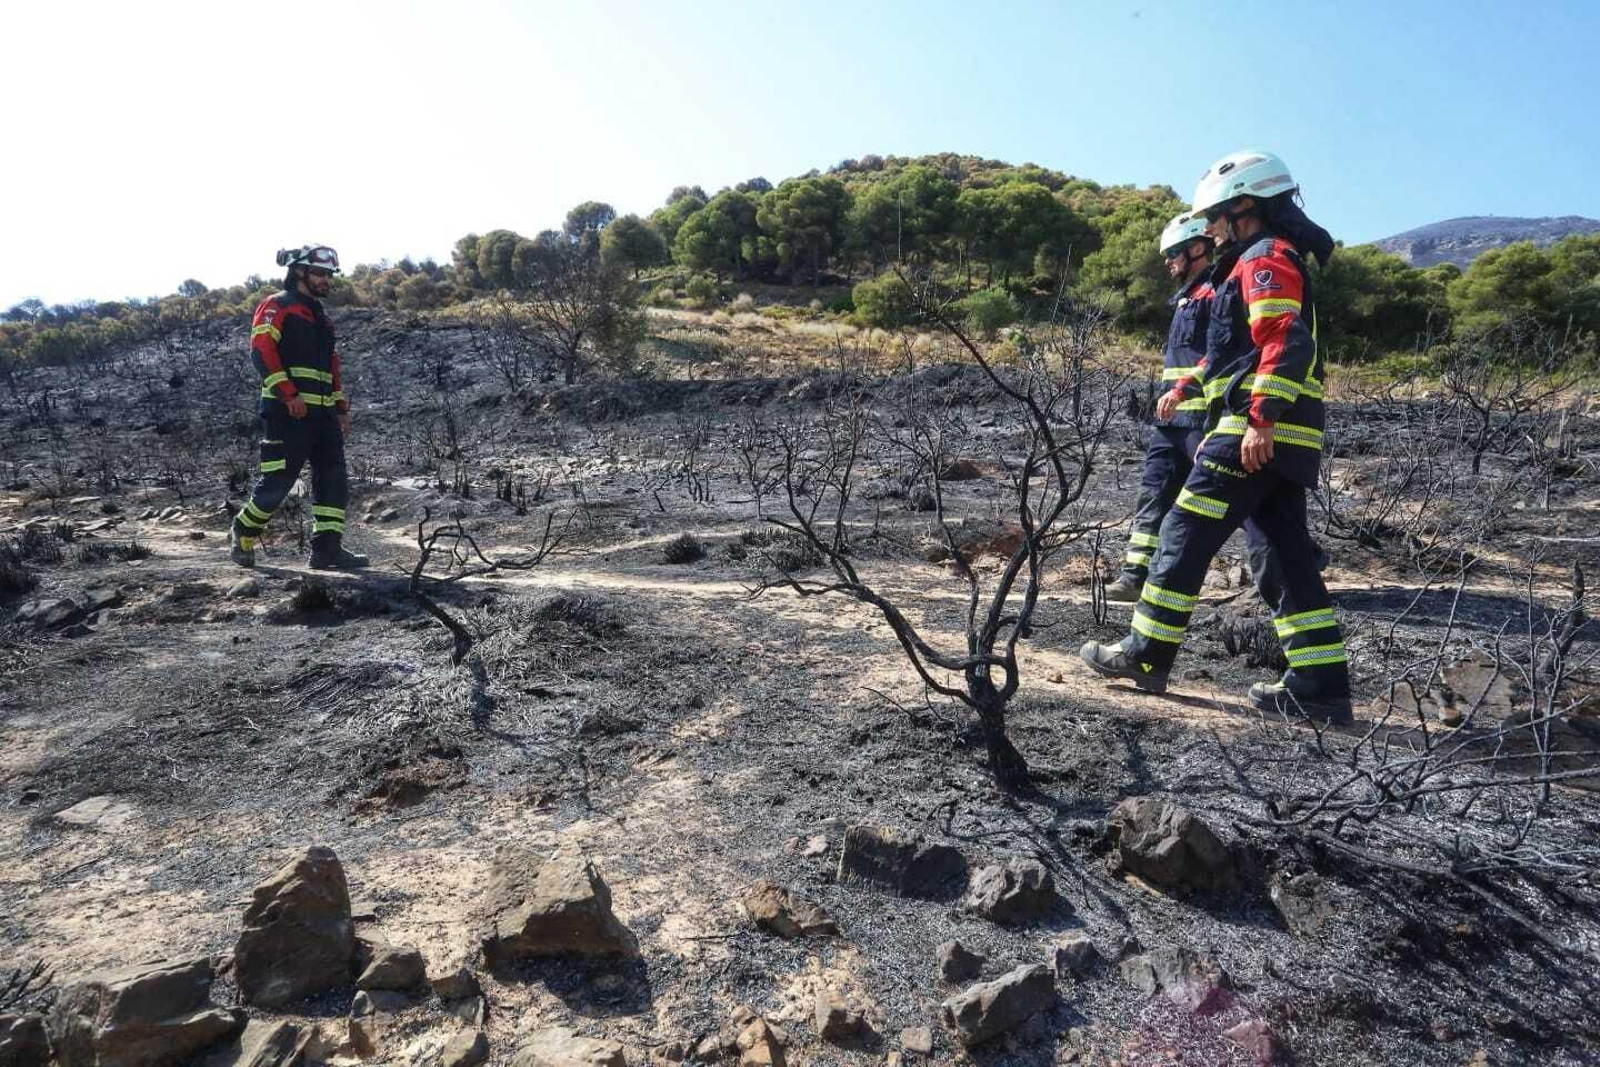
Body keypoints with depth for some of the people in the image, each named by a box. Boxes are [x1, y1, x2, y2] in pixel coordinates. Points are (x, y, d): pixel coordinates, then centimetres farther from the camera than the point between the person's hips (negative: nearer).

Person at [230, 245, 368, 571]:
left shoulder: (320, 317, 24)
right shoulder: (277, 306, -1)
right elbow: (261, 350, -14)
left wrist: (341, 407, 20)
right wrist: (289, 394, -21)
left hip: (323, 413, 8)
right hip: (287, 411, -8)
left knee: (334, 480, -1)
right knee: (278, 481, -4)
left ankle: (328, 548, 1)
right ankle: (244, 532, 19)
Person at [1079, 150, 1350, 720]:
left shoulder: (1265, 260, -7)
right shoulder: (1275, 261, 26)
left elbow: (1287, 345, -21)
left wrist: (1261, 421, -27)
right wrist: (1187, 387, 28)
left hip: (1256, 434, -10)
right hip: (1289, 440, 10)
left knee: (1185, 536, -4)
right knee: (1290, 552, 7)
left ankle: (1146, 655, 3)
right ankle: (1320, 685, 8)